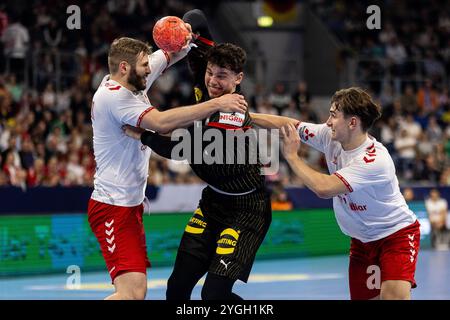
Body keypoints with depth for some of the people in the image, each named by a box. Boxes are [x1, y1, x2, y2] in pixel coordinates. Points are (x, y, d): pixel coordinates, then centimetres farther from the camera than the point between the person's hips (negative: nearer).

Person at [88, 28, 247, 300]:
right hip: (114, 208, -11)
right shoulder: (115, 96, -19)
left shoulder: (134, 82, 8)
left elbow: (172, 54, 18)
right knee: (133, 292, -20)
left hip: (130, 204, 11)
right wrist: (216, 105, -32)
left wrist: (185, 39, -6)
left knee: (136, 287, 15)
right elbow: (161, 122, -33)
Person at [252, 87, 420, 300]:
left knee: (394, 295, -27)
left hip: (396, 233, -7)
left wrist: (291, 156, -24)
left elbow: (323, 188, -36)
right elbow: (289, 125, 2)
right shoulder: (330, 136, -9)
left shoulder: (375, 160, -30)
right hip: (362, 240, 7)